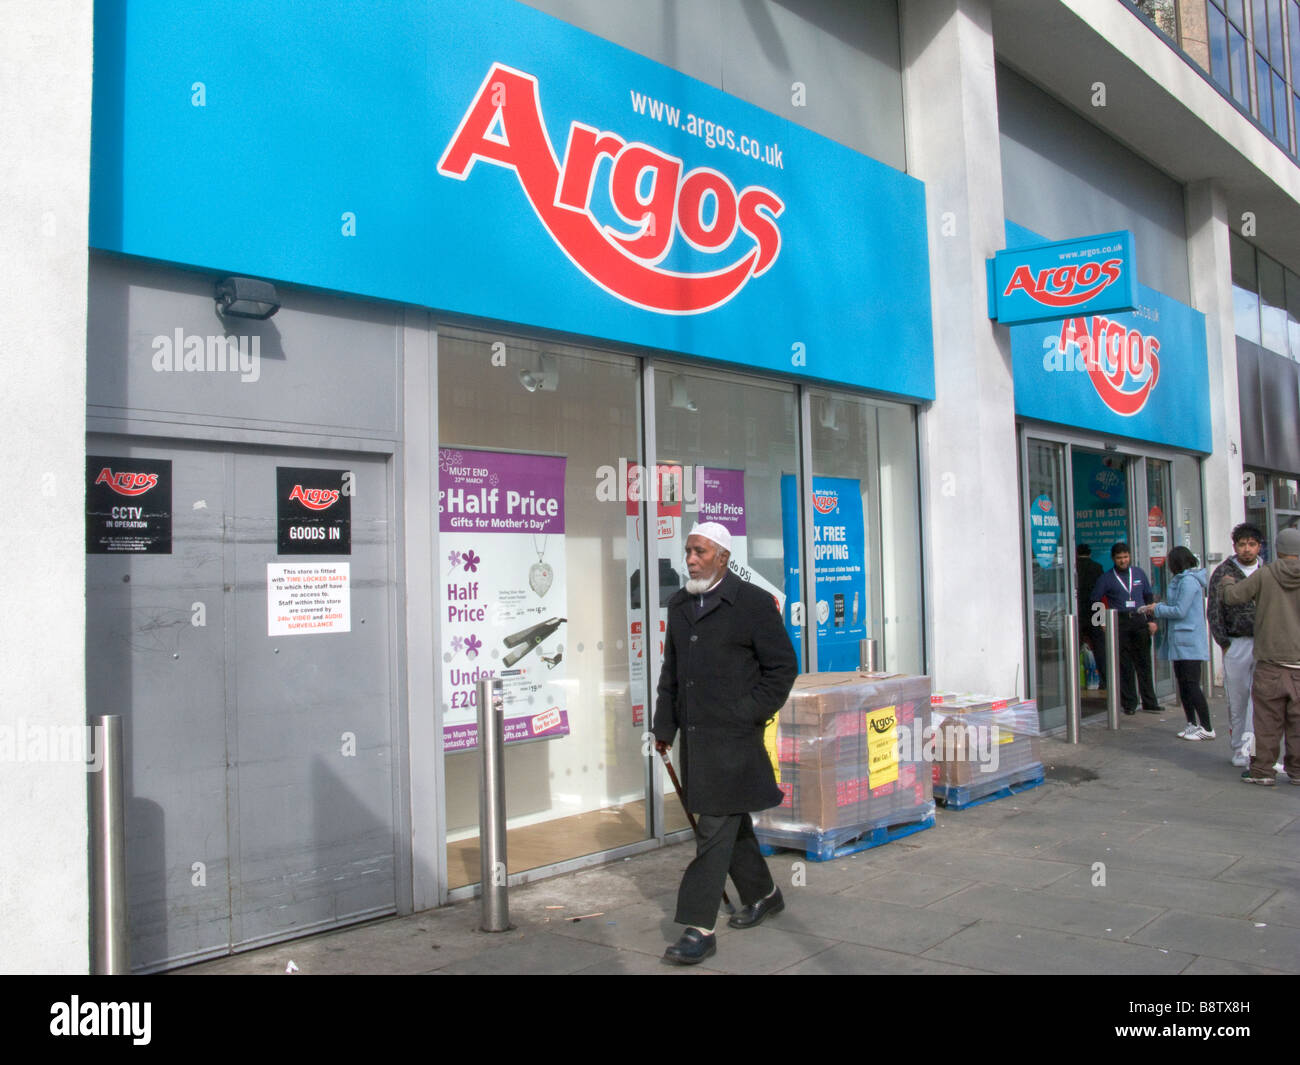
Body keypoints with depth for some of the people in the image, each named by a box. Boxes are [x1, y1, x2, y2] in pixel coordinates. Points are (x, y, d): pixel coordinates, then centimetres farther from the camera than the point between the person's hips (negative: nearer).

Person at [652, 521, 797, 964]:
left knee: (716, 827, -7)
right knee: (730, 821, 17)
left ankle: (699, 929, -4)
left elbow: (783, 666, -5)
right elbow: (670, 670, 19)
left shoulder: (753, 603, -7)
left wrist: (749, 715, -10)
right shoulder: (679, 605, 13)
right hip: (694, 733, 7)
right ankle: (763, 895, 36)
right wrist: (664, 725, 14)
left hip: (732, 736, -7)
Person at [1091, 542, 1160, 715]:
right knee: (1124, 665, 0)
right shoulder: (1107, 578, 2)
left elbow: (1148, 596, 15)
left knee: (1144, 662, 4)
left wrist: (1151, 619, 9)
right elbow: (1095, 600, 5)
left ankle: (1149, 703, 10)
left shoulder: (1138, 573, 11)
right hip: (1119, 623, -2)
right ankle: (1129, 704, 6)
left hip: (1139, 620, 2)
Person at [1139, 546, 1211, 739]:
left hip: (1188, 642, -10)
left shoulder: (1188, 581, -15)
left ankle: (1206, 728, -2)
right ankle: (1192, 725, 21)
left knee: (1192, 685, -7)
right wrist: (1153, 609, 9)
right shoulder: (1182, 580, 16)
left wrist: (1157, 609, -7)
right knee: (1183, 684, 13)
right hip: (1179, 642, 10)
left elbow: (1180, 611, -19)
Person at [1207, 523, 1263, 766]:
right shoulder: (1223, 572, 2)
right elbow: (1214, 611, 1)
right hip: (1236, 644, -1)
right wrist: (1223, 643, -4)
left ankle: (1249, 745, -4)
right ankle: (1239, 748, 15)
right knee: (1237, 698, 4)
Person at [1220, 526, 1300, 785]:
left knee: (1268, 718, 4)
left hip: (1270, 660, -2)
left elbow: (1232, 597, -2)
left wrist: (1228, 582, 19)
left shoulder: (1264, 575, -6)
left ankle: (1262, 769, 8)